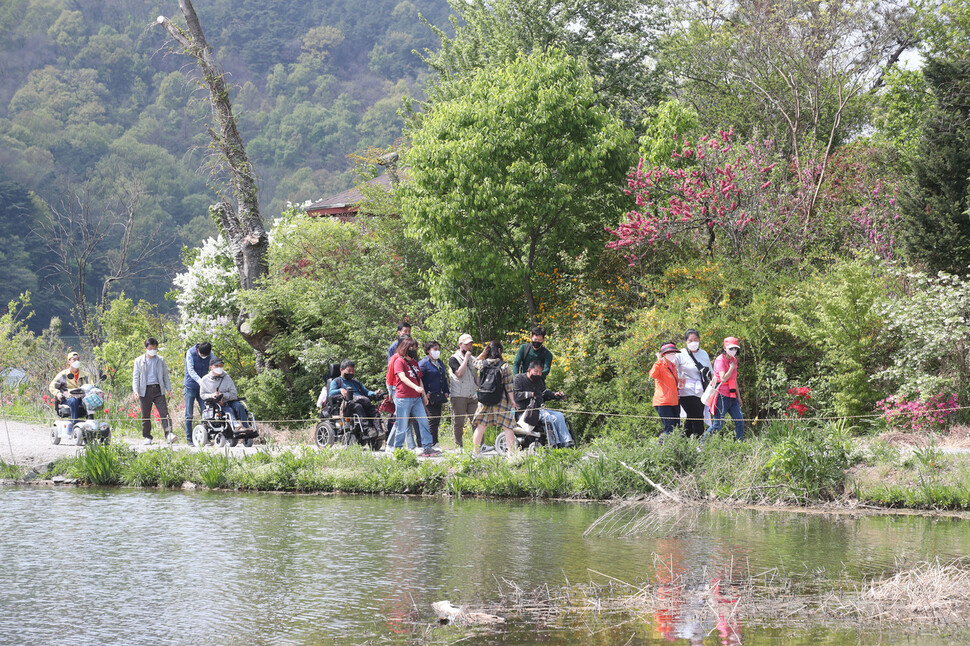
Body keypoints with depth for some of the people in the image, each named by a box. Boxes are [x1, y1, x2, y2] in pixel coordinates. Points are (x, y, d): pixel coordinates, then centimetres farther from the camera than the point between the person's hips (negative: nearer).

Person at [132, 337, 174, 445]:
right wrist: (135, 390, -5)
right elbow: (135, 377, 7)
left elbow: (165, 375, 17)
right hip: (145, 390, 0)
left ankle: (169, 434, -19)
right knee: (145, 415, 4)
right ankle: (147, 437, 13)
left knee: (164, 412, -12)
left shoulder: (161, 360, 13)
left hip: (158, 389, 0)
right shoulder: (139, 361, 9)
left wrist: (168, 389, 7)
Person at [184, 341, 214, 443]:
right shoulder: (190, 353, -12)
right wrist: (199, 380, -39)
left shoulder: (210, 354, 0)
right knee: (189, 414, 0)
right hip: (190, 386, -3)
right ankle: (189, 438, 5)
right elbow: (190, 370, -21)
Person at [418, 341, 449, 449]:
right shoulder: (423, 363, -6)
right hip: (430, 397, -8)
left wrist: (446, 392, 18)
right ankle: (433, 443, -9)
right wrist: (425, 394, -15)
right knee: (432, 420, -10)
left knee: (437, 420, 8)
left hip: (439, 396, 8)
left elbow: (444, 378, 28)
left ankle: (434, 443, 12)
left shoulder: (440, 363, 20)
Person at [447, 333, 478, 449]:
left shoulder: (473, 359, 17)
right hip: (459, 396, -5)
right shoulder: (454, 359, -2)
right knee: (458, 423, -1)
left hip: (473, 396, 5)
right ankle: (459, 446, 5)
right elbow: (459, 373, -17)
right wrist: (466, 359, -13)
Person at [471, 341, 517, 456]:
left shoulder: (482, 364, -1)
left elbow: (475, 362, 25)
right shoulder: (504, 366, -10)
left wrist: (484, 352, 16)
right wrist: (512, 400, 1)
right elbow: (508, 385, -7)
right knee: (508, 427, 2)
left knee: (480, 426, 10)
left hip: (484, 400, 3)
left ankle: (475, 451, 13)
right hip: (501, 401, -3)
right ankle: (511, 452, -1)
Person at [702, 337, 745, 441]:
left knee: (740, 421, 4)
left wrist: (738, 396, 21)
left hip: (731, 396, 8)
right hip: (722, 396, -8)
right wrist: (732, 367, -14)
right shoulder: (720, 360, -11)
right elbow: (723, 379, -23)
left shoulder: (733, 360, 14)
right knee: (718, 425, -7)